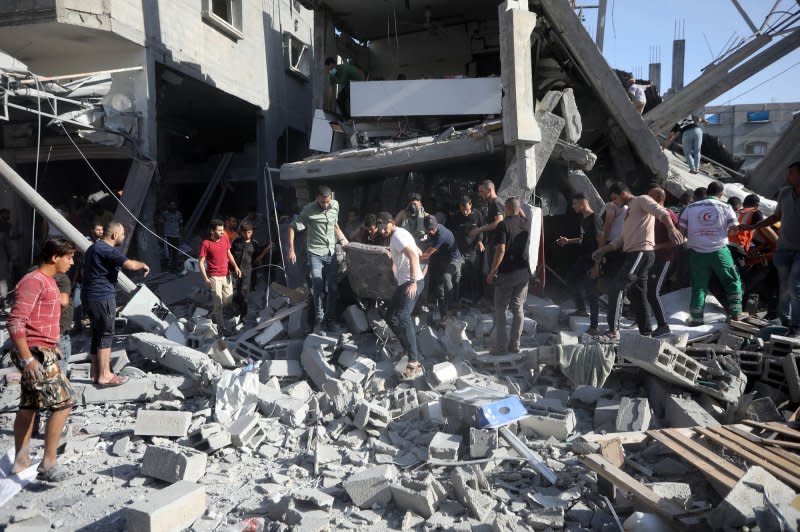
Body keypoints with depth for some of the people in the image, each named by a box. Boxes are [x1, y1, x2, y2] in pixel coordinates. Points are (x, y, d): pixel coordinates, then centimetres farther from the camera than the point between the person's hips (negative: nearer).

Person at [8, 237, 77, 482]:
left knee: (28, 407, 16)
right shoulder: (34, 281, -16)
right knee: (63, 402, -10)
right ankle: (49, 464, -5)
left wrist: (52, 347, 26)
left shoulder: (48, 282, 15)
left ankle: (21, 460, 27)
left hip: (42, 352, 10)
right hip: (35, 353, -10)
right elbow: (15, 322, -21)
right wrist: (28, 358, -24)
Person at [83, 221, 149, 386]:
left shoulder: (93, 248, 18)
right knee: (106, 335, -4)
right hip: (102, 297, -10)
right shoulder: (107, 250, -16)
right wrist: (143, 265, -8)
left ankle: (96, 374, 19)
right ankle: (104, 376, 0)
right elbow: (130, 264, -28)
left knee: (97, 334, 14)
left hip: (89, 297, 10)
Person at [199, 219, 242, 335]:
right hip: (214, 277, -5)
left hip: (226, 275, 6)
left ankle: (215, 315, 40)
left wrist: (236, 266, -1)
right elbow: (201, 262, -11)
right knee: (218, 302, -2)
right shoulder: (206, 244, -16)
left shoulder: (225, 239, -1)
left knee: (229, 299, 14)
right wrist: (205, 279, -18)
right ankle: (221, 326, 11)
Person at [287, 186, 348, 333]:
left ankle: (330, 318, 16)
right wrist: (291, 250, -12)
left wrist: (344, 240, 10)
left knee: (332, 287, 4)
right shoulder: (308, 210, -13)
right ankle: (319, 319, 5)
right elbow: (292, 228, -7)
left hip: (331, 253, 4)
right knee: (317, 287, -10)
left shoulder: (335, 205, 2)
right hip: (315, 253, -4)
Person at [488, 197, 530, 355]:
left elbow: (501, 250, -20)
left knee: (500, 309, 4)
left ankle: (501, 346, 4)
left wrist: (492, 272, -14)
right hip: (524, 272, 6)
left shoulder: (503, 225, -12)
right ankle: (515, 345, 15)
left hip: (507, 272, -5)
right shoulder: (526, 224, 6)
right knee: (518, 308, 11)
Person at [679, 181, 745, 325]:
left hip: (697, 252, 1)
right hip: (719, 251, -1)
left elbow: (681, 229, 2)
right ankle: (736, 312, 16)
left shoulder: (691, 207, 2)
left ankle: (696, 317, 6)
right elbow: (735, 229, -3)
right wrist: (723, 232, 17)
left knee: (699, 285, 8)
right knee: (733, 281, 16)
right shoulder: (725, 208, 0)